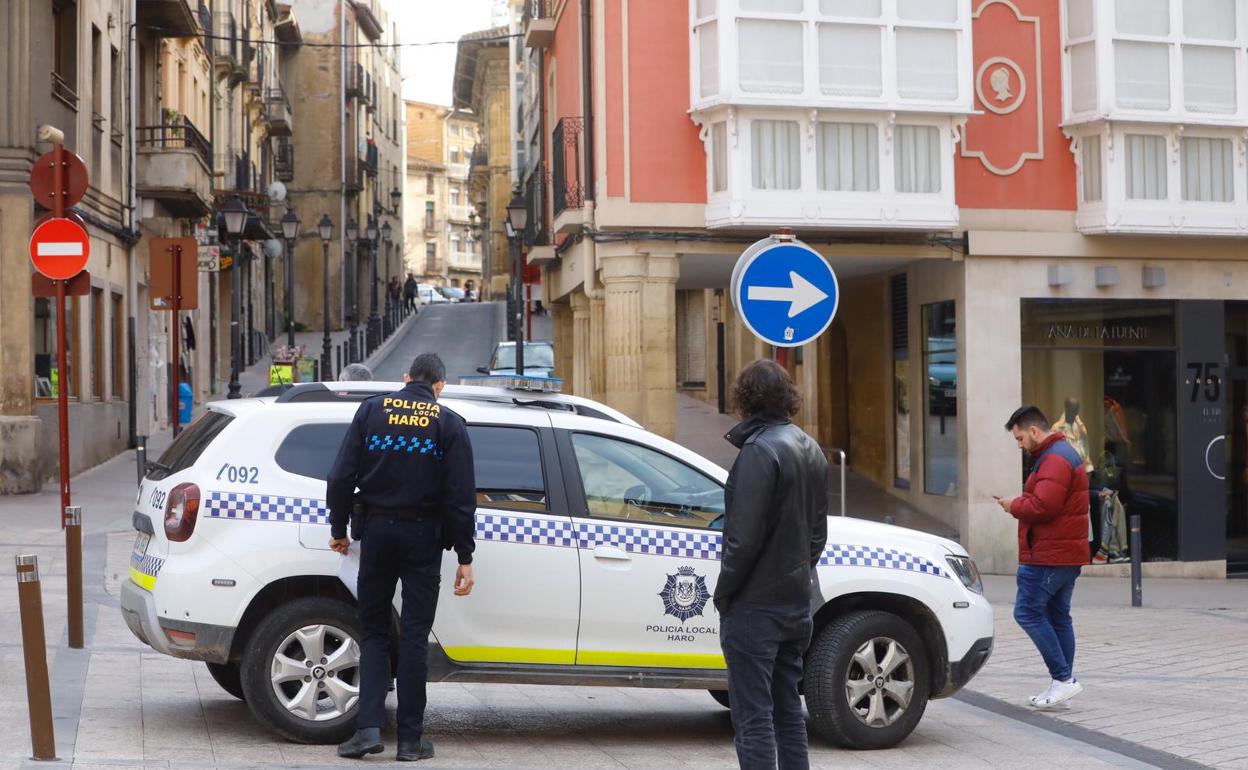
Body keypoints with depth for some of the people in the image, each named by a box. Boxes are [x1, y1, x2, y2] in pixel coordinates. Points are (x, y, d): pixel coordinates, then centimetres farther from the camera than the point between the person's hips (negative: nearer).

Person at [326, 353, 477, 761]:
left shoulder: (372, 410, 3)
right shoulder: (448, 423, -1)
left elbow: (341, 477, 0)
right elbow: (460, 496, -5)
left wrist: (338, 530, 10)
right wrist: (465, 557, -2)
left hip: (377, 529, 1)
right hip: (423, 536, -1)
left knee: (373, 631, 11)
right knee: (414, 636, 4)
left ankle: (369, 726, -2)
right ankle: (411, 738, 5)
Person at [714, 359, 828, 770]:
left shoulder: (760, 450, -17)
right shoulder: (811, 450, 11)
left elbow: (745, 536, -20)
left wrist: (723, 593, -9)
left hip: (754, 608, -9)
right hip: (796, 604, 9)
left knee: (753, 717, -4)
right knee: (788, 711, 17)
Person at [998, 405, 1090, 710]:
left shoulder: (1054, 459, -16)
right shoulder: (1062, 453, 20)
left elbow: (1043, 506, -25)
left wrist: (1014, 506, -9)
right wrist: (1021, 503, 8)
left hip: (1050, 556, -11)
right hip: (1066, 555, 11)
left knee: (1027, 611, -9)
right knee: (1058, 616, 12)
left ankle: (1063, 678, -10)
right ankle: (1062, 684, 14)